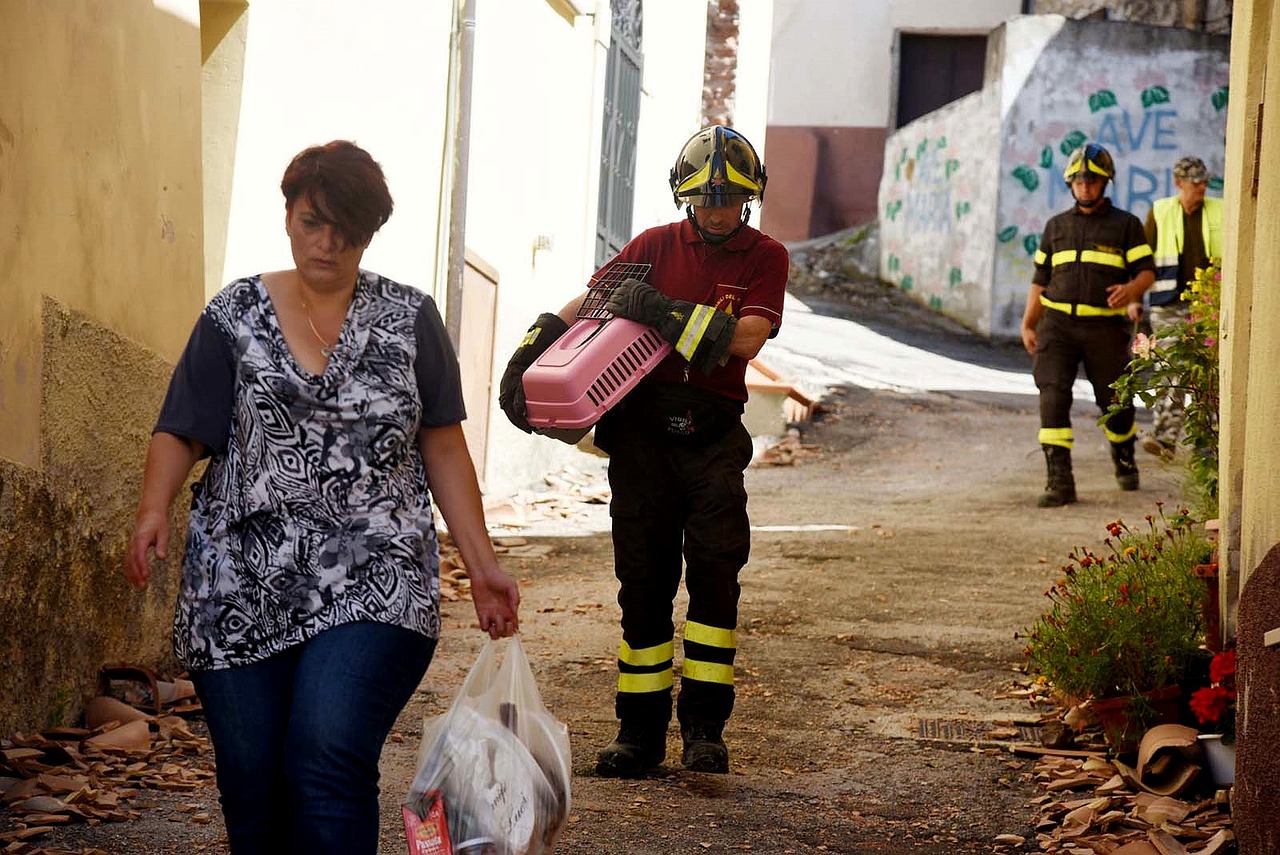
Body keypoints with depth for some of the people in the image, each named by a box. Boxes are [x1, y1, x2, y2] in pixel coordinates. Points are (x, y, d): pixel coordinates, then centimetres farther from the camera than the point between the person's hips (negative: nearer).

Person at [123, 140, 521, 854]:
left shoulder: (409, 319, 8)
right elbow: (181, 433, 5)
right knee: (251, 781, 1)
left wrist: (483, 564, 6)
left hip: (373, 582, -1)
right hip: (243, 588, 2)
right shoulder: (236, 315, 8)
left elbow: (443, 449, 11)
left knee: (329, 762, -20)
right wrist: (155, 509, -15)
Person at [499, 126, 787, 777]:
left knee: (715, 570, -13)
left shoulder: (765, 257, 5)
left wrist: (667, 314, -19)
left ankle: (703, 726, -8)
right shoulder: (657, 246, 12)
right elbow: (586, 302, 9)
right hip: (642, 424, 2)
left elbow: (745, 337, -10)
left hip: (714, 432, -2)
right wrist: (528, 352, -5)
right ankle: (640, 729, 9)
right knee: (644, 578, 3)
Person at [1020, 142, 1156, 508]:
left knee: (1115, 401, 8)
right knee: (1053, 397, -14)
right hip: (1058, 324, 2)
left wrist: (1130, 290, -23)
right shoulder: (1056, 226, 15)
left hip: (1105, 327, -2)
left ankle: (1124, 461, 38)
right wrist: (1028, 324, 9)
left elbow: (1147, 271, 0)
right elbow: (1040, 280, 19)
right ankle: (1059, 481, -15)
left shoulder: (1125, 225, 6)